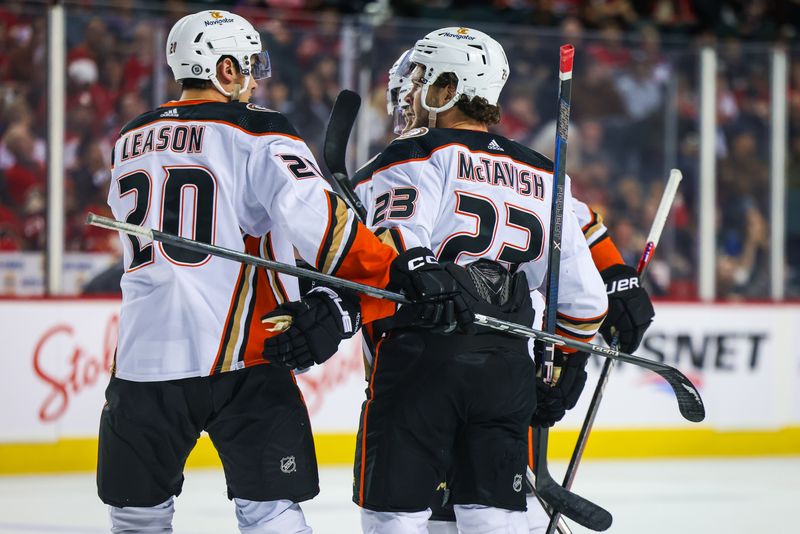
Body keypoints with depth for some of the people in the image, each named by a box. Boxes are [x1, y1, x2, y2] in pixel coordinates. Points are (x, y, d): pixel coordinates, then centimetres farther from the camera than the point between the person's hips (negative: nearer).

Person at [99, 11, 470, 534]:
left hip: (144, 358, 4)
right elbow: (317, 221, -19)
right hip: (239, 357, -4)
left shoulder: (130, 144, 16)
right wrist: (403, 271, -21)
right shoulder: (260, 134, -3)